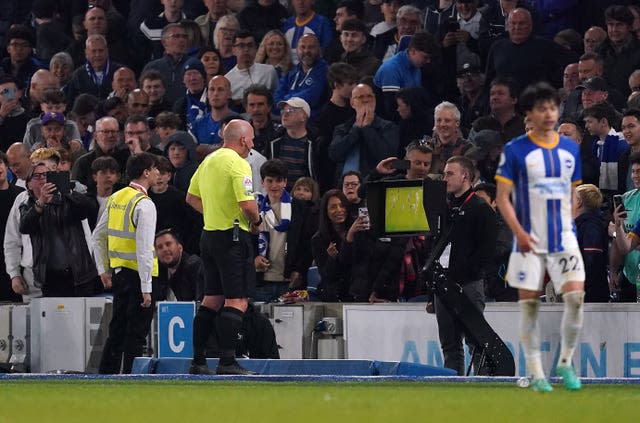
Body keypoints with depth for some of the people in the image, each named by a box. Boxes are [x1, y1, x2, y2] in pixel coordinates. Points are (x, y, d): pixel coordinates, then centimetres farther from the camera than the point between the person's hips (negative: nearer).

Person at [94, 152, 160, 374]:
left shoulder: (115, 198, 9)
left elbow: (98, 236, 15)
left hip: (118, 271, 7)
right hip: (138, 273, -7)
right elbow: (144, 249, -20)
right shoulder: (144, 204, -15)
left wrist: (103, 270, 20)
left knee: (117, 329, 15)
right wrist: (146, 288, -19)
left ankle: (106, 373, 17)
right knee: (136, 332, -3)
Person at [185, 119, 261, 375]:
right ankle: (227, 362, -13)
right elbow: (247, 204, -23)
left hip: (209, 235, 9)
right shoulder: (238, 164, -14)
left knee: (212, 299, 14)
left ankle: (198, 361, 14)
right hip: (233, 236, -9)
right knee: (237, 301, -7)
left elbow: (191, 197, 21)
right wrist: (256, 221, -4)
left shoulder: (209, 160, 12)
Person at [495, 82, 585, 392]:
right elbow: (502, 197, -6)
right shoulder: (515, 151, -4)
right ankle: (535, 373, 9)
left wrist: (577, 226, 10)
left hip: (565, 238, 3)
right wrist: (518, 232, -16)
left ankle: (565, 363, 5)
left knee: (575, 297, -12)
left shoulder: (570, 149, 8)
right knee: (529, 305, 0)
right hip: (530, 241, -3)